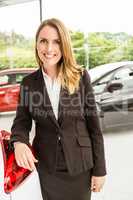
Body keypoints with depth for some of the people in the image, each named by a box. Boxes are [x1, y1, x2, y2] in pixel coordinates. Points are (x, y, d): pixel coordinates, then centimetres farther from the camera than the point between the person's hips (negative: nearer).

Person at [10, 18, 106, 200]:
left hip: (80, 165, -1)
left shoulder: (81, 77, -9)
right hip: (47, 167, 2)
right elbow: (22, 121, -2)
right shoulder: (29, 82, -4)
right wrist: (19, 143, -26)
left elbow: (93, 125, -6)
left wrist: (99, 169, -5)